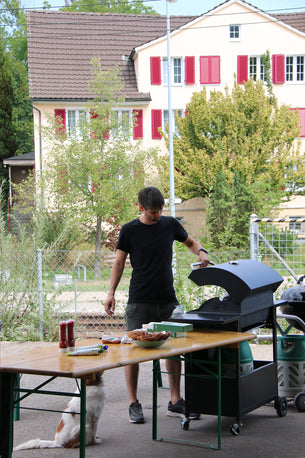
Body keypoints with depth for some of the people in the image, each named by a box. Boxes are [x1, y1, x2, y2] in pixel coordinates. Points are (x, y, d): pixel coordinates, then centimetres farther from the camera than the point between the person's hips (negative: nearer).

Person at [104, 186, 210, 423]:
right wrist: (111, 293, -4)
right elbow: (119, 262, 4)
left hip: (168, 300, 3)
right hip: (139, 302, -3)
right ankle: (134, 403, 6)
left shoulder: (170, 224, 6)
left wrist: (200, 251, 0)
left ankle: (176, 401, 15)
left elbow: (190, 241, 22)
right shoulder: (129, 230, -2)